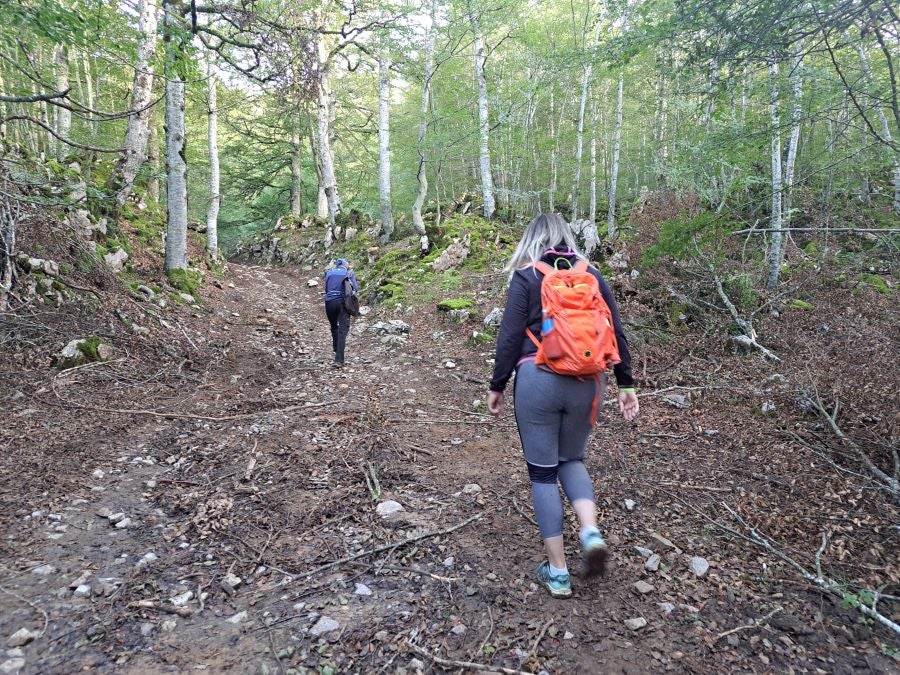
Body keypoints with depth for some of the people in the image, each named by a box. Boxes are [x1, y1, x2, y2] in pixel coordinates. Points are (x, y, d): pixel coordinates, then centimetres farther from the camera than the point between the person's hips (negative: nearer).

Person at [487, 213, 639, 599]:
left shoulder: (526, 276, -1)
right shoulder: (592, 275, 8)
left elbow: (510, 337, -6)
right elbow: (616, 333, 7)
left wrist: (496, 386, 2)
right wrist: (625, 384, 13)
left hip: (538, 380, -3)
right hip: (585, 382, 4)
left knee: (542, 472, 8)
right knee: (572, 460, 24)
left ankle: (557, 572, 13)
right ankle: (591, 532, 1)